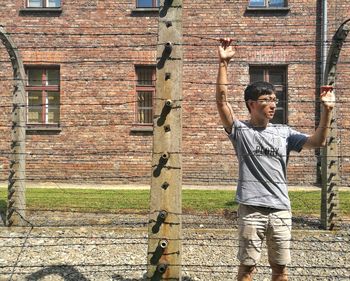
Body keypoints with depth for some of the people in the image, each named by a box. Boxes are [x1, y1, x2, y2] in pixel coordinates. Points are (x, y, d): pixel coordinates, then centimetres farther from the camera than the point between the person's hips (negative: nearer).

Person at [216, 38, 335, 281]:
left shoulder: (284, 132, 8)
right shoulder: (240, 131, -2)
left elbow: (317, 142, -1)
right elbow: (222, 100, -13)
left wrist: (327, 110, -13)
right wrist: (224, 63, -20)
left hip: (281, 209, 4)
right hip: (251, 209, -4)